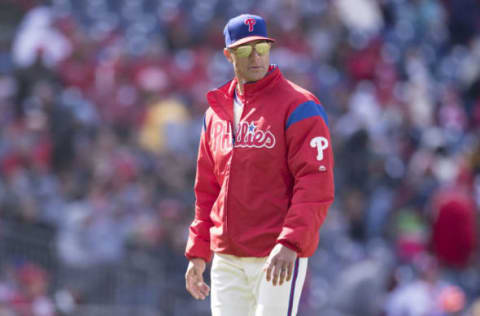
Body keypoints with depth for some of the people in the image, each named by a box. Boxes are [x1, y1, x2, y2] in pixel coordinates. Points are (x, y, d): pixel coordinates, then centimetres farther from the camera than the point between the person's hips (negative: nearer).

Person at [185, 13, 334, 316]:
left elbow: (317, 185, -15)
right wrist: (198, 252, 16)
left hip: (279, 256, -6)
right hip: (227, 258, 6)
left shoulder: (298, 107, -7)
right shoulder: (217, 112, 14)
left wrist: (290, 244, -26)